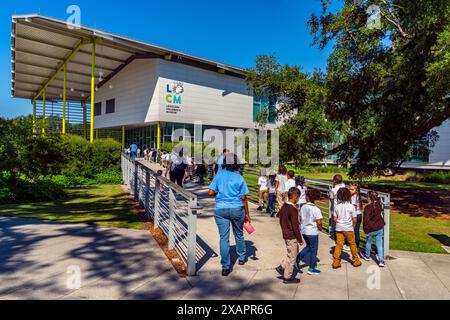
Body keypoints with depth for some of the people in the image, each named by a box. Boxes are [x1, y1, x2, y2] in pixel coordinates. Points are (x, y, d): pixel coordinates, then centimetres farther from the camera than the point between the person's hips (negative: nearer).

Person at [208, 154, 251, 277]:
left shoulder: (219, 176, -3)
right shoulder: (239, 178, -5)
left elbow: (210, 192, -8)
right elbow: (243, 198, -4)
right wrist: (247, 214, 5)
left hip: (221, 210, 0)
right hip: (237, 209, 0)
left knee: (224, 238, 4)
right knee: (239, 234, 21)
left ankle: (226, 267, 7)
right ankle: (242, 258, 39)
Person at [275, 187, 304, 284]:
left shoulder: (283, 207, 4)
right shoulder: (293, 210, -23)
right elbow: (295, 226, -21)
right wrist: (300, 239, -11)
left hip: (285, 234, 9)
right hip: (292, 237, -9)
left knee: (294, 253, 23)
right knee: (292, 256, 6)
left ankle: (282, 267, 21)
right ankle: (287, 277, 17)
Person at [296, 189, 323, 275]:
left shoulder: (303, 207, -4)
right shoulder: (316, 209, -19)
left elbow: (301, 219, 4)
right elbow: (319, 223, -18)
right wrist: (320, 228, 2)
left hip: (304, 230, 5)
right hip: (312, 232, -5)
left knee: (309, 246, 27)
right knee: (313, 249, 12)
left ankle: (298, 258, 12)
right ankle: (312, 269, 22)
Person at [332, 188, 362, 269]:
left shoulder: (337, 206, -4)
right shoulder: (351, 206, -12)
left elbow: (334, 219, -1)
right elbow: (354, 220, -8)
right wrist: (353, 226, 10)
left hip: (339, 228, 2)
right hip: (349, 229, -2)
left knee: (339, 245, 7)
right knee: (352, 244, 15)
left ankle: (336, 262, 7)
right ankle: (356, 261, 29)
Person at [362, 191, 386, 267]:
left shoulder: (368, 207, -20)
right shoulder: (379, 205, -1)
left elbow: (366, 220, -19)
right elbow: (381, 216, 12)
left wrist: (366, 229, -11)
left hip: (372, 229, -5)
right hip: (380, 228, 5)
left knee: (368, 242, 17)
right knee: (379, 244, 9)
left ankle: (367, 256, 36)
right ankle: (381, 261, 6)